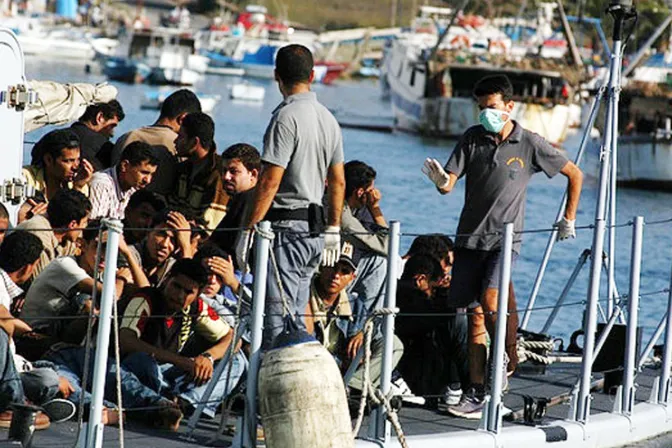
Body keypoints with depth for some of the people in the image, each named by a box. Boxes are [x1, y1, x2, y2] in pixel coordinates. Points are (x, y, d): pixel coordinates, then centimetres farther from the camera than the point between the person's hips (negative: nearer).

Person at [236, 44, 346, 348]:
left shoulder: (286, 117, -14)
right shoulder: (328, 118, 12)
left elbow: (270, 181, -18)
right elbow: (338, 181, 18)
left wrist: (248, 230, -14)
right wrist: (333, 230, 25)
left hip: (286, 227, -9)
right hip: (314, 230, 9)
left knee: (277, 317, -9)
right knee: (295, 316, 13)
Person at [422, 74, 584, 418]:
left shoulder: (530, 145, -4)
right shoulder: (472, 138, 2)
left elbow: (575, 175, 9)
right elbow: (448, 185, -4)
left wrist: (569, 219, 11)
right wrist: (441, 179, -28)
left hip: (505, 239, -3)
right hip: (470, 238, 3)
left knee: (490, 303, -23)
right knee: (474, 314, 3)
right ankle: (476, 394, 5)